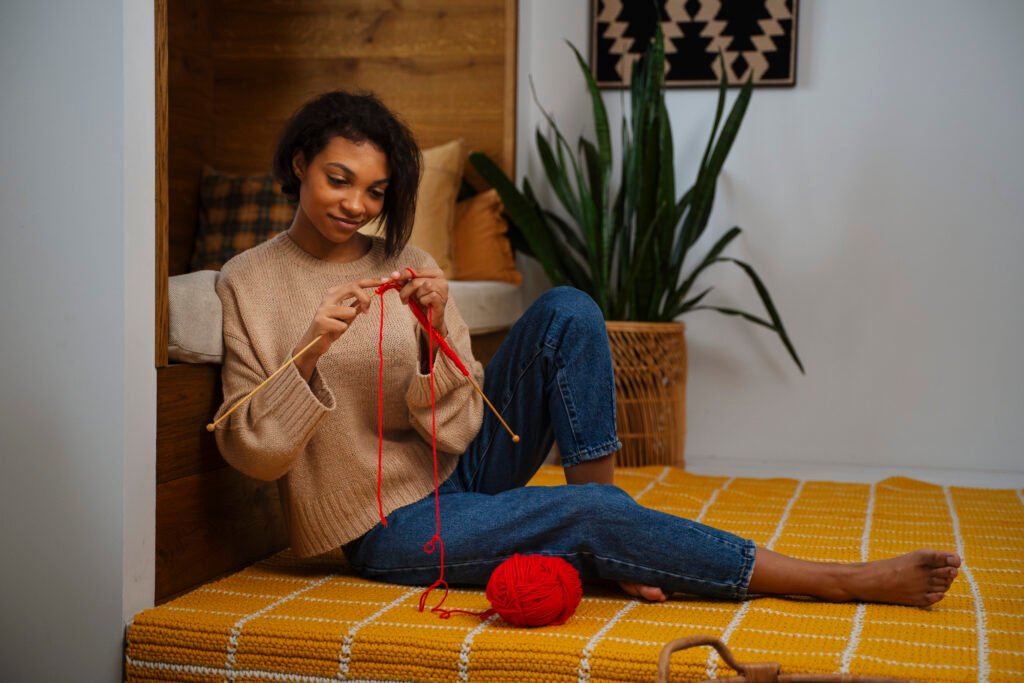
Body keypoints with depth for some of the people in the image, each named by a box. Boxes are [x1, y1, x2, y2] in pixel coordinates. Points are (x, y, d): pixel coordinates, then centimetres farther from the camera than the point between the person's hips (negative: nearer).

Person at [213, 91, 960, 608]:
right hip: (392, 525, -4)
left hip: (458, 470, 5)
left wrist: (433, 336, -24)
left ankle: (611, 550, -14)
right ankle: (846, 582, -20)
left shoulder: (408, 266, 1)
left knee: (566, 311, -16)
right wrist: (311, 353, -29)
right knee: (590, 518, -27)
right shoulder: (248, 284, -7)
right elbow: (248, 449, -13)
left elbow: (454, 428, -5)